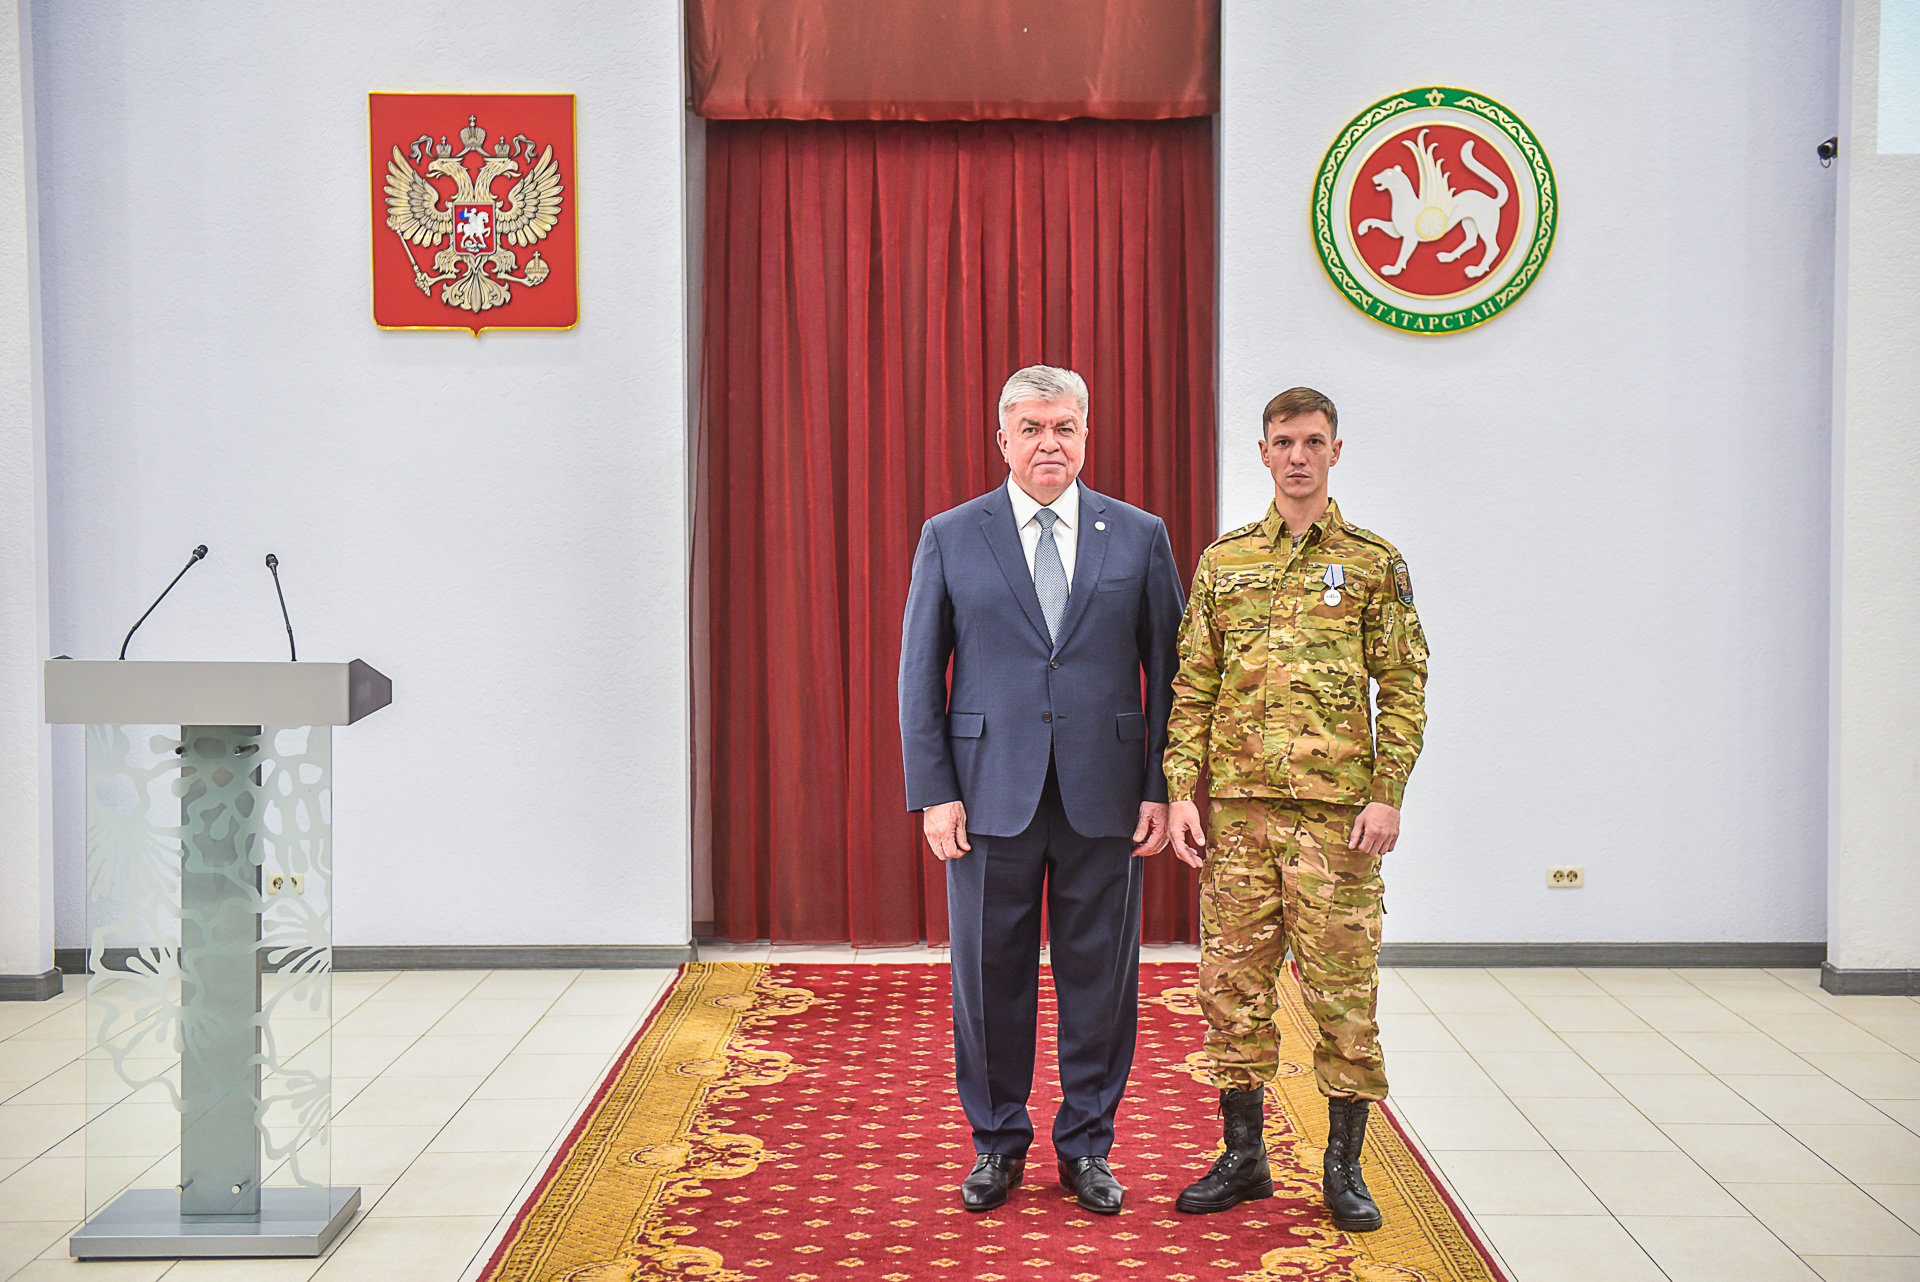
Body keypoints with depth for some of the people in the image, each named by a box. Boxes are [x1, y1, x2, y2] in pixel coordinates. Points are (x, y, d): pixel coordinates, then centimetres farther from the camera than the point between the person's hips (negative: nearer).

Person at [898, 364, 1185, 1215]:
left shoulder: (1140, 537, 5)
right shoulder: (949, 539, 4)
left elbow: (1168, 671, 6)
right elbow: (919, 677, 3)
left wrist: (1162, 788, -1)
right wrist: (933, 793, -4)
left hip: (1104, 798, 1)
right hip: (990, 795, 0)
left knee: (1099, 977, 7)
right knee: (990, 976, 8)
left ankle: (1086, 1146, 24)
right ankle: (997, 1143, 25)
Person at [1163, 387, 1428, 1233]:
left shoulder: (1375, 562, 6)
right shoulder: (1224, 561, 10)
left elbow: (1403, 687, 2)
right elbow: (1190, 688, 8)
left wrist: (1387, 794, -7)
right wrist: (1181, 791, 0)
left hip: (1336, 806, -2)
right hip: (1237, 804, 2)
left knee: (1343, 988, 2)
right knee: (1233, 982, 6)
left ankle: (1344, 1164, 16)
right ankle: (1244, 1155, 20)